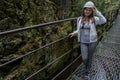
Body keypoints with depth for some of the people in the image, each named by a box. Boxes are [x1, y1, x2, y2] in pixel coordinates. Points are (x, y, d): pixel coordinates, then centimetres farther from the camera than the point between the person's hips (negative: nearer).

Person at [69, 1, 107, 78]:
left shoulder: (94, 19, -10)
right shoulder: (79, 19, -1)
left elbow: (104, 21, -29)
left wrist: (96, 11, -33)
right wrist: (74, 33, -6)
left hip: (92, 42, -2)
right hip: (83, 42, 2)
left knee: (89, 57, 14)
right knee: (84, 58, 1)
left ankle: (88, 69, 41)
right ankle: (87, 66, 38)